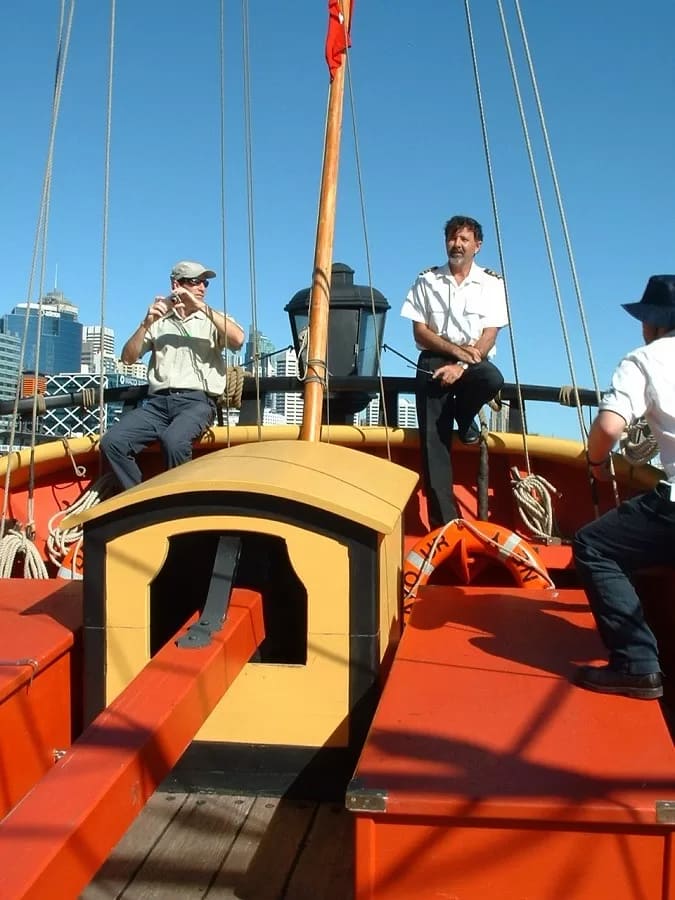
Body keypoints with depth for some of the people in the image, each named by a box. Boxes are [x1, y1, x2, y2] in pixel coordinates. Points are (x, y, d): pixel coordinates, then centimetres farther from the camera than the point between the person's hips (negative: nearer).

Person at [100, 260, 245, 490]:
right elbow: (128, 358, 11)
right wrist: (146, 323, -3)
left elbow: (237, 340, -6)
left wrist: (201, 306, -9)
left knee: (173, 441, -36)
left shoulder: (214, 319, 16)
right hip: (157, 402, 3)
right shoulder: (159, 322, 20)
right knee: (112, 441, -22)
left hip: (197, 401, -3)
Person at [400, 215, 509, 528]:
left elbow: (489, 337, -3)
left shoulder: (492, 283, 6)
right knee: (433, 439, -16)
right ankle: (444, 521, -16)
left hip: (474, 362, 0)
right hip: (435, 361, 0)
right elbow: (420, 334, 3)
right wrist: (457, 349, -11)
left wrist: (461, 365, -17)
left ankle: (462, 415, 0)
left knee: (492, 377, -37)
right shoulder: (427, 280, 9)